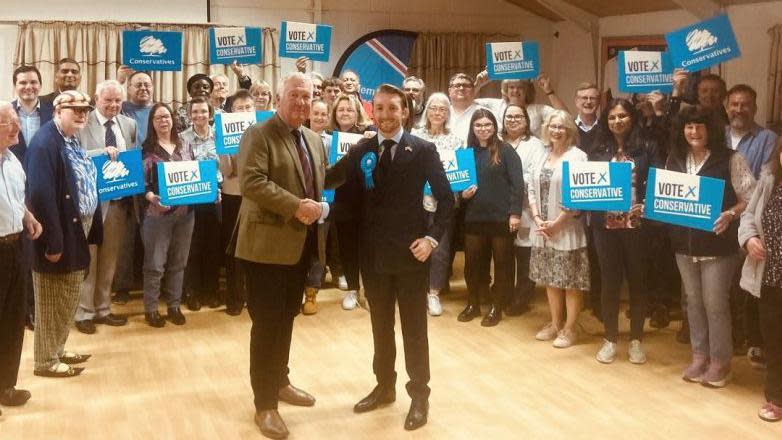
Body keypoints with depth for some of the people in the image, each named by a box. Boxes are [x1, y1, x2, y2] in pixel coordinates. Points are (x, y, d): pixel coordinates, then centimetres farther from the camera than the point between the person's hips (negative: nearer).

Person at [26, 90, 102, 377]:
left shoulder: (73, 141, 12)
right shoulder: (45, 143, -18)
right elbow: (41, 195, -25)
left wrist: (90, 230, 9)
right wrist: (53, 242, -25)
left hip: (76, 233, 9)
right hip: (59, 237, -9)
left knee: (68, 301, 20)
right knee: (52, 302, 4)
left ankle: (57, 351, 34)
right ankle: (46, 361, 18)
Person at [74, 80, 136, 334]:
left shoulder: (129, 125, 9)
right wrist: (102, 152, -28)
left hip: (120, 199, 5)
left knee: (109, 259, 14)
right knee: (88, 258, 4)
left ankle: (103, 309, 25)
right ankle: (84, 313, 14)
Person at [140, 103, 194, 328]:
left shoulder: (184, 147, 10)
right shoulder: (146, 149, -4)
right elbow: (141, 182, -9)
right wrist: (152, 197, -25)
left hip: (185, 212, 4)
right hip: (157, 213, -4)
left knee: (178, 262, 11)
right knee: (155, 263, 1)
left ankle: (174, 306, 22)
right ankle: (150, 309, 12)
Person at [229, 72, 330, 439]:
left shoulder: (314, 140, 15)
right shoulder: (258, 135, -9)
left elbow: (321, 184, 23)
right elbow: (251, 182, -22)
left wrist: (320, 207, 2)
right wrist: (296, 206, -25)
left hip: (301, 244, 7)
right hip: (268, 243, -7)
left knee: (287, 318, 19)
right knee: (267, 323, -3)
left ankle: (279, 382, 35)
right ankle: (265, 404, 7)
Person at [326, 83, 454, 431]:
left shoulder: (423, 150, -4)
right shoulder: (360, 151, 4)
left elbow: (446, 198, -4)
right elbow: (328, 180, -4)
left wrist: (432, 237, -14)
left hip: (410, 252, -3)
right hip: (374, 253, 3)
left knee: (414, 327, 6)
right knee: (380, 325, 16)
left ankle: (419, 396, 18)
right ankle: (384, 386, 32)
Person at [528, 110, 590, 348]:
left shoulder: (577, 156, -9)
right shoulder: (541, 156, 10)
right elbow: (531, 190, 9)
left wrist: (557, 223, -14)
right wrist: (538, 219, -5)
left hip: (567, 230, -6)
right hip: (542, 229, 6)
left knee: (571, 282, 2)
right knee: (551, 279, 14)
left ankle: (569, 329, 12)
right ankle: (555, 324, 27)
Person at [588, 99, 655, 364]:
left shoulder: (647, 147, 1)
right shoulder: (598, 150, 8)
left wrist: (647, 206, -18)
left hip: (636, 224, -1)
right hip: (605, 225, 1)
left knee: (636, 281, 7)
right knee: (610, 281, 7)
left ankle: (636, 340, 20)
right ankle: (610, 339, 19)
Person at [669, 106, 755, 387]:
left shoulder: (730, 159, -8)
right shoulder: (674, 160, 7)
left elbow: (751, 198, -9)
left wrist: (730, 214, -25)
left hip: (718, 244, -5)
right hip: (684, 244, 5)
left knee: (715, 303, 1)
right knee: (694, 301, 14)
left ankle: (720, 361, 16)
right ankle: (699, 355, 27)